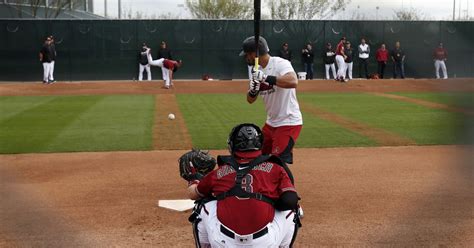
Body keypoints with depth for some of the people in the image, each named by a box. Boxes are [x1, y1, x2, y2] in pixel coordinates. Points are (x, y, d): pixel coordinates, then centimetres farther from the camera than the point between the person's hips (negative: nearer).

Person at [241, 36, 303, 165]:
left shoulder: (280, 64, -17)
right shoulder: (256, 70, 7)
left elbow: (293, 82, -37)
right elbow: (250, 100, 9)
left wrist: (265, 77, -37)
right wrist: (253, 90, -14)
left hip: (289, 122, -9)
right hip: (270, 123, 9)